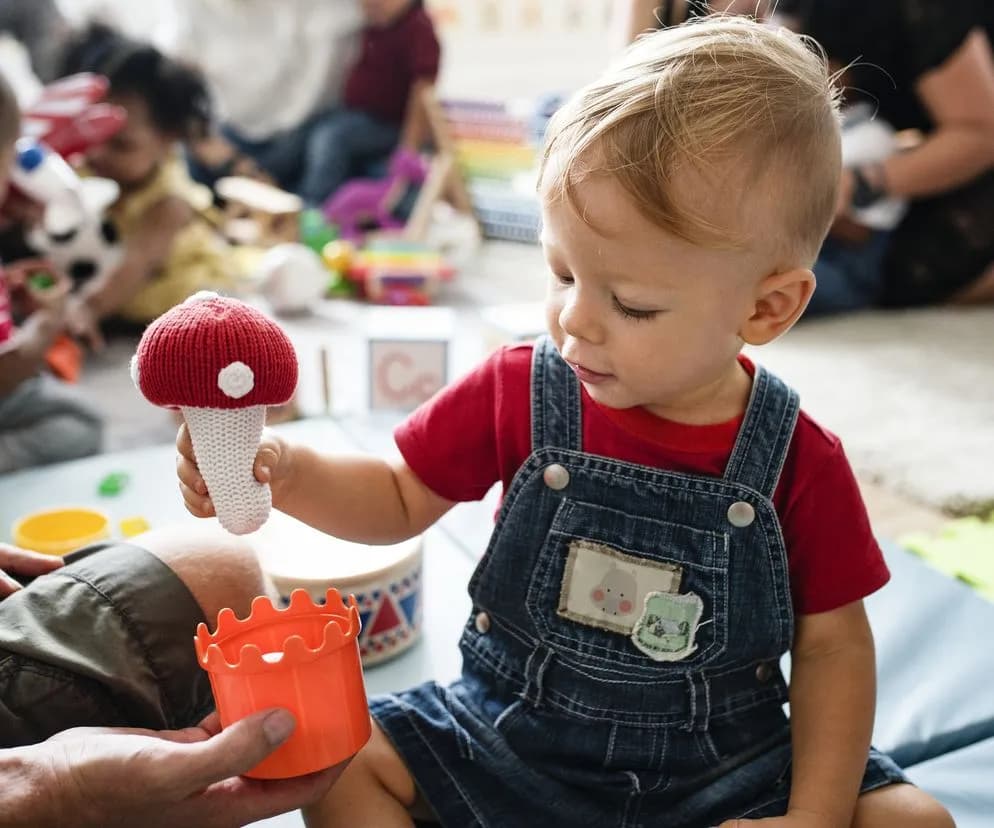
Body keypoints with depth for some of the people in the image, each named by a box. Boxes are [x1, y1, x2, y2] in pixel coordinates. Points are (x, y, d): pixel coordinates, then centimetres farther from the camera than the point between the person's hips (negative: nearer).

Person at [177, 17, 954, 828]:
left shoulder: (799, 462, -15)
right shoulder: (517, 393, -11)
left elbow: (833, 643, -4)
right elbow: (400, 499, 1)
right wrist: (283, 470, -18)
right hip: (511, 739, 1)